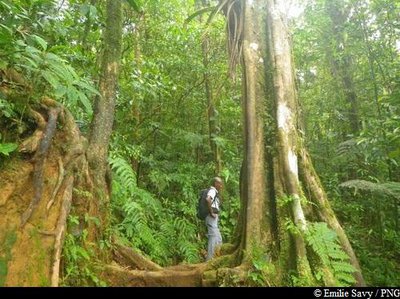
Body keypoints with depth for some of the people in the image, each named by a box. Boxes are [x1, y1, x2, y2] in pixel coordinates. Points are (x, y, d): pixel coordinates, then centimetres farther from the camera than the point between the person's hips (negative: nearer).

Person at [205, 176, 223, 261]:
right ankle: (209, 259, -3)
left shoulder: (215, 192, 20)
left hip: (214, 219, 10)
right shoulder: (212, 191, -10)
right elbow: (208, 199, -32)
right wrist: (211, 212, -24)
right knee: (213, 238, -8)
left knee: (218, 240, 13)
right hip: (212, 218, -10)